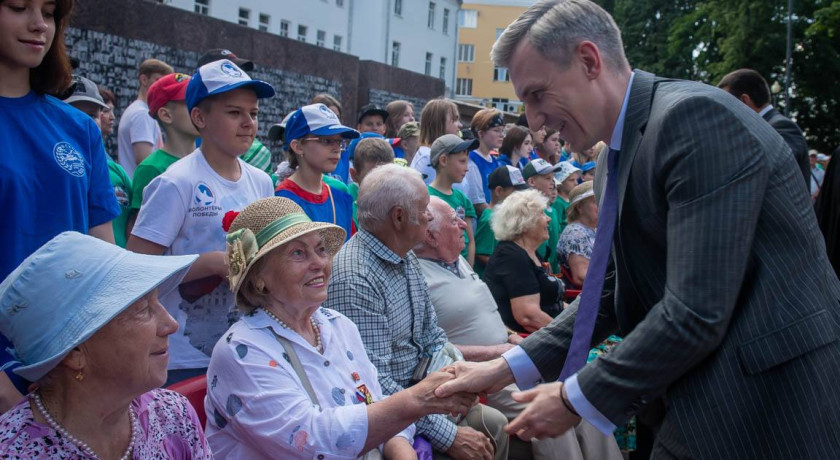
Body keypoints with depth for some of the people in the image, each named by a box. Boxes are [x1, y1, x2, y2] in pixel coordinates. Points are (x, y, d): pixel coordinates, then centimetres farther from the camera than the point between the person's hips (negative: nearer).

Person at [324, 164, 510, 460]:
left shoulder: (406, 258, 5)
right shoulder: (355, 280, -25)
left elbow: (431, 332, 14)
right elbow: (375, 384, -27)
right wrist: (448, 436, -23)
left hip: (417, 389, 9)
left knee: (494, 423, 4)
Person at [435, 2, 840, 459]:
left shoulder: (695, 117, -21)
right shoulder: (614, 163, 7)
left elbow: (697, 312, -25)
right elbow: (614, 291, 12)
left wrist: (576, 398, -15)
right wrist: (509, 366, 4)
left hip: (776, 401, -8)